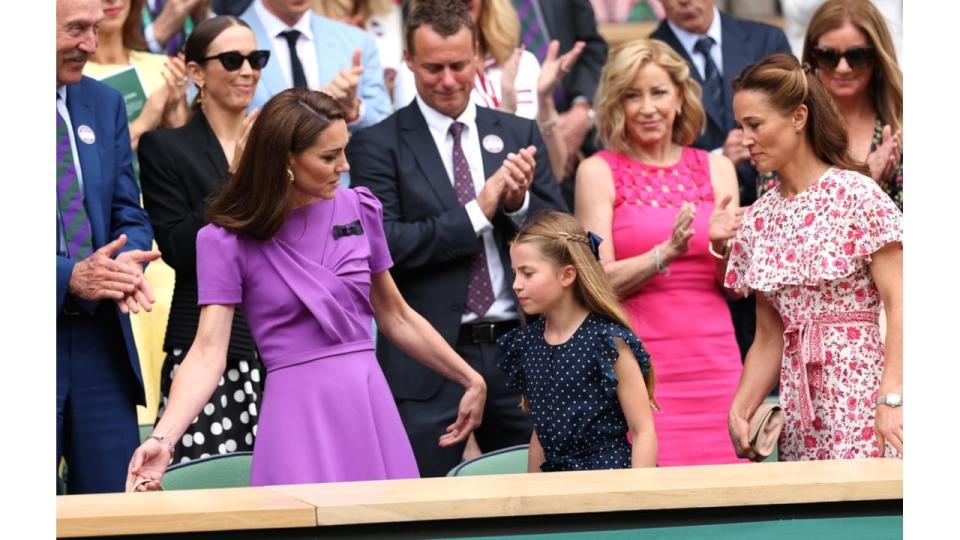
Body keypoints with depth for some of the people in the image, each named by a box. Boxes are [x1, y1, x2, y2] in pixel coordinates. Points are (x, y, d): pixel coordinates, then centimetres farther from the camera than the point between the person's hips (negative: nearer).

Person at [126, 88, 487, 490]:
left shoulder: (359, 210, 6)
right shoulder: (227, 241, -6)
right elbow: (208, 352, -12)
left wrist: (471, 380, 20)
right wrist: (162, 438, -26)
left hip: (370, 401, 4)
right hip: (299, 410, -4)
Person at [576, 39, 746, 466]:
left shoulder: (717, 169, 10)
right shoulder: (599, 171, 1)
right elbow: (599, 282, -6)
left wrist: (721, 246, -13)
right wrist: (667, 251, -20)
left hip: (714, 362, 3)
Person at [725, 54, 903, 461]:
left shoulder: (856, 194, -5)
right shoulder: (760, 218, 14)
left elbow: (898, 304, -11)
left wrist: (891, 398, -21)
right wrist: (739, 412, 3)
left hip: (860, 381, -6)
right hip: (799, 398, 6)